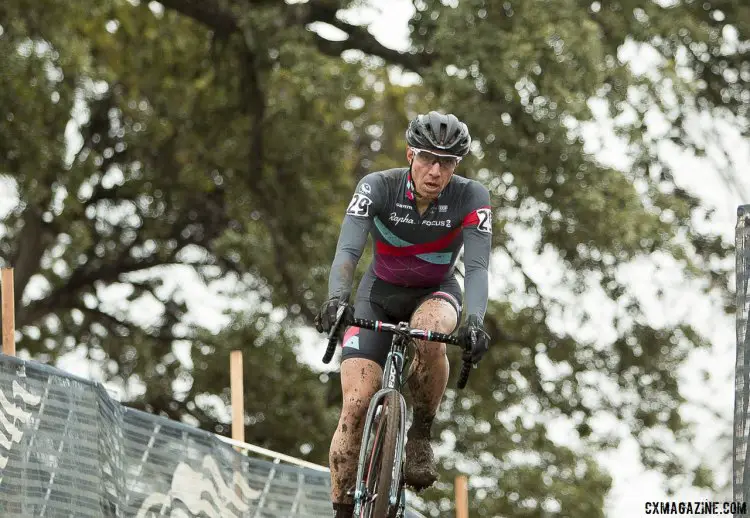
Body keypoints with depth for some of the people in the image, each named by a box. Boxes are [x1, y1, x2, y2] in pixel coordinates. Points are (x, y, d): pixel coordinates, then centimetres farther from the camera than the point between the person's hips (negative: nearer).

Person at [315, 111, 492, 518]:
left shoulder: (471, 198, -22)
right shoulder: (377, 187, -23)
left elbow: (476, 267, -29)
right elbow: (348, 250, -32)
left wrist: (474, 319, -48)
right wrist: (337, 297, -52)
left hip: (435, 293, 0)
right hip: (379, 294, 0)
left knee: (431, 334, -38)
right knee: (356, 404, -16)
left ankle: (420, 437, -16)